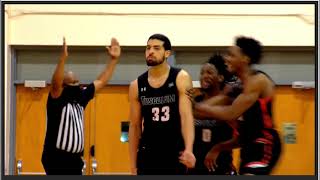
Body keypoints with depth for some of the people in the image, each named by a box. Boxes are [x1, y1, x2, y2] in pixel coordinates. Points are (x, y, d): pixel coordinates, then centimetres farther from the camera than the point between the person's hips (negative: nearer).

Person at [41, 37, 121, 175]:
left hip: (75, 160, 9)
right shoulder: (57, 100, -12)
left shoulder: (81, 98, 10)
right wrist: (63, 58, -46)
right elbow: (55, 83, -33)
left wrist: (114, 59, 9)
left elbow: (101, 82, 15)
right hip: (56, 161, -9)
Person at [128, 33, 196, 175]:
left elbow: (186, 116, -16)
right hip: (148, 154, 3)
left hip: (175, 154, -3)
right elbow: (135, 126, 9)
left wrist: (188, 150, -32)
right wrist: (133, 167, 6)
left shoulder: (181, 79, -5)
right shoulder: (136, 85, 4)